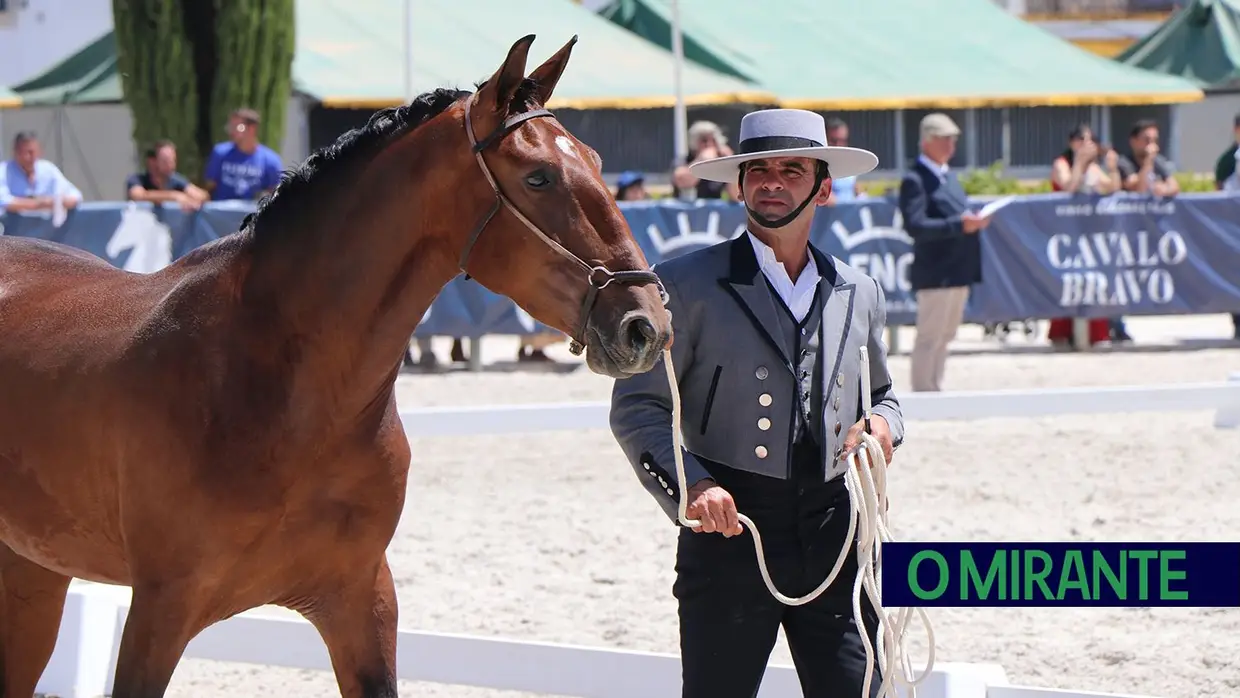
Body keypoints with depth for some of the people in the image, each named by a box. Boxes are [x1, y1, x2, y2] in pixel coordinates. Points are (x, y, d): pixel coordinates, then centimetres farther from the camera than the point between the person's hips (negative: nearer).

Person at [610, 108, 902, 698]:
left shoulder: (859, 295, 15)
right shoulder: (687, 284, 0)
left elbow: (881, 394, 29)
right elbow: (636, 406, -3)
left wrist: (883, 424, 4)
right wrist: (689, 484, -19)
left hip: (831, 532, 4)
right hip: (728, 529, -3)